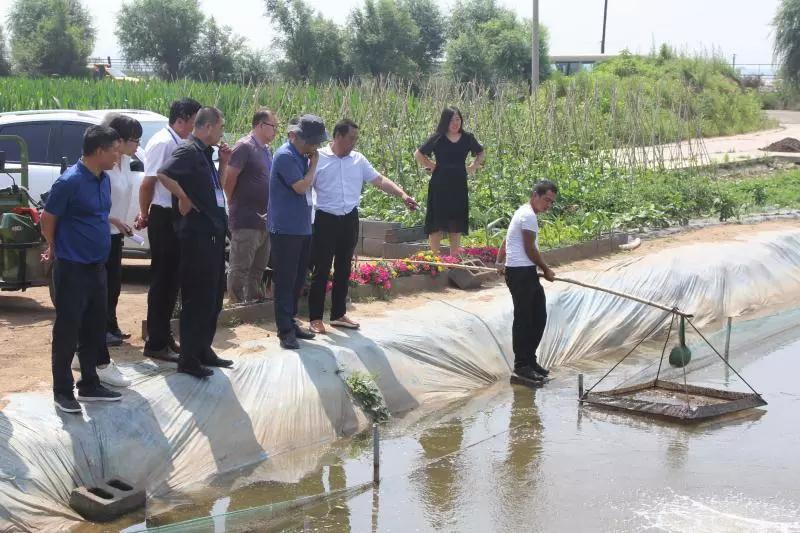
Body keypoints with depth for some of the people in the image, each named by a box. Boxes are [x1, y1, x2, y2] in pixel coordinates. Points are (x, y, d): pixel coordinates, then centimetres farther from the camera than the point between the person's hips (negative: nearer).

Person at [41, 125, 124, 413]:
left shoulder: (104, 179, 7)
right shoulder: (70, 181, -18)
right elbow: (48, 219, -10)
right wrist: (56, 248, 5)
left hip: (97, 266, 8)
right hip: (72, 269, -8)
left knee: (95, 329, 14)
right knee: (67, 330, 1)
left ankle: (90, 385, 26)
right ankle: (62, 391, 10)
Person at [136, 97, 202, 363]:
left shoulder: (179, 143, 10)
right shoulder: (162, 142, -16)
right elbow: (148, 183, -16)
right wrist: (145, 215, -6)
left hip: (176, 218, 8)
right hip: (164, 218, -8)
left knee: (171, 279, 16)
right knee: (162, 279, -2)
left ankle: (164, 335, 27)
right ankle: (156, 343, 6)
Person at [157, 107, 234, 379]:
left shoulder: (204, 153, 16)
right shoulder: (188, 151, -14)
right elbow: (163, 173, -31)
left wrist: (223, 162, 11)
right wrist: (184, 200, -22)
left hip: (213, 233, 10)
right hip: (197, 234, -10)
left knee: (213, 296, 16)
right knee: (198, 297, -5)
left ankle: (204, 350, 27)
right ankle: (188, 359, 3)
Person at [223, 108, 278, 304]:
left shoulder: (266, 150, 16)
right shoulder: (245, 147, -12)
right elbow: (229, 178, -17)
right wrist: (234, 203, -6)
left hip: (264, 220, 9)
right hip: (246, 221, -9)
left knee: (258, 269, 15)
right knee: (240, 269, -4)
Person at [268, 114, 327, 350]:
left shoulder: (301, 156, 11)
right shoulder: (285, 156, -16)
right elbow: (302, 187, -20)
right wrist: (314, 163, -11)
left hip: (302, 228, 9)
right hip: (285, 229, -9)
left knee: (298, 278, 15)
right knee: (285, 280, -4)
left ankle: (291, 322, 25)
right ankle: (285, 330, -1)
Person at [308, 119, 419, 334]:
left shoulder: (358, 160, 7)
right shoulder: (318, 158, -7)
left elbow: (380, 180, 5)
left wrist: (403, 195, -8)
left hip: (350, 220, 5)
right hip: (325, 220, -5)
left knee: (343, 269, 13)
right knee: (321, 270, -1)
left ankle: (339, 314, 24)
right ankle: (315, 318, 6)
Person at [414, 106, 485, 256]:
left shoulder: (467, 138, 4)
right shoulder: (437, 138, -4)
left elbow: (481, 154, 20)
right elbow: (418, 154, 3)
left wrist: (472, 167, 7)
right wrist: (431, 166, -3)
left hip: (459, 185, 3)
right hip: (439, 185, -3)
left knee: (456, 223, 8)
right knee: (437, 223, -2)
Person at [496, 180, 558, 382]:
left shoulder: (525, 213, 19)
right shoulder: (528, 216, -13)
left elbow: (506, 240, 17)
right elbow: (530, 249, -12)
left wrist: (500, 262, 7)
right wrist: (546, 270, -1)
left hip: (527, 273, 10)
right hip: (520, 273, -10)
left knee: (539, 317, 12)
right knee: (523, 319, -5)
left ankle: (530, 359, 21)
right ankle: (522, 365, 1)